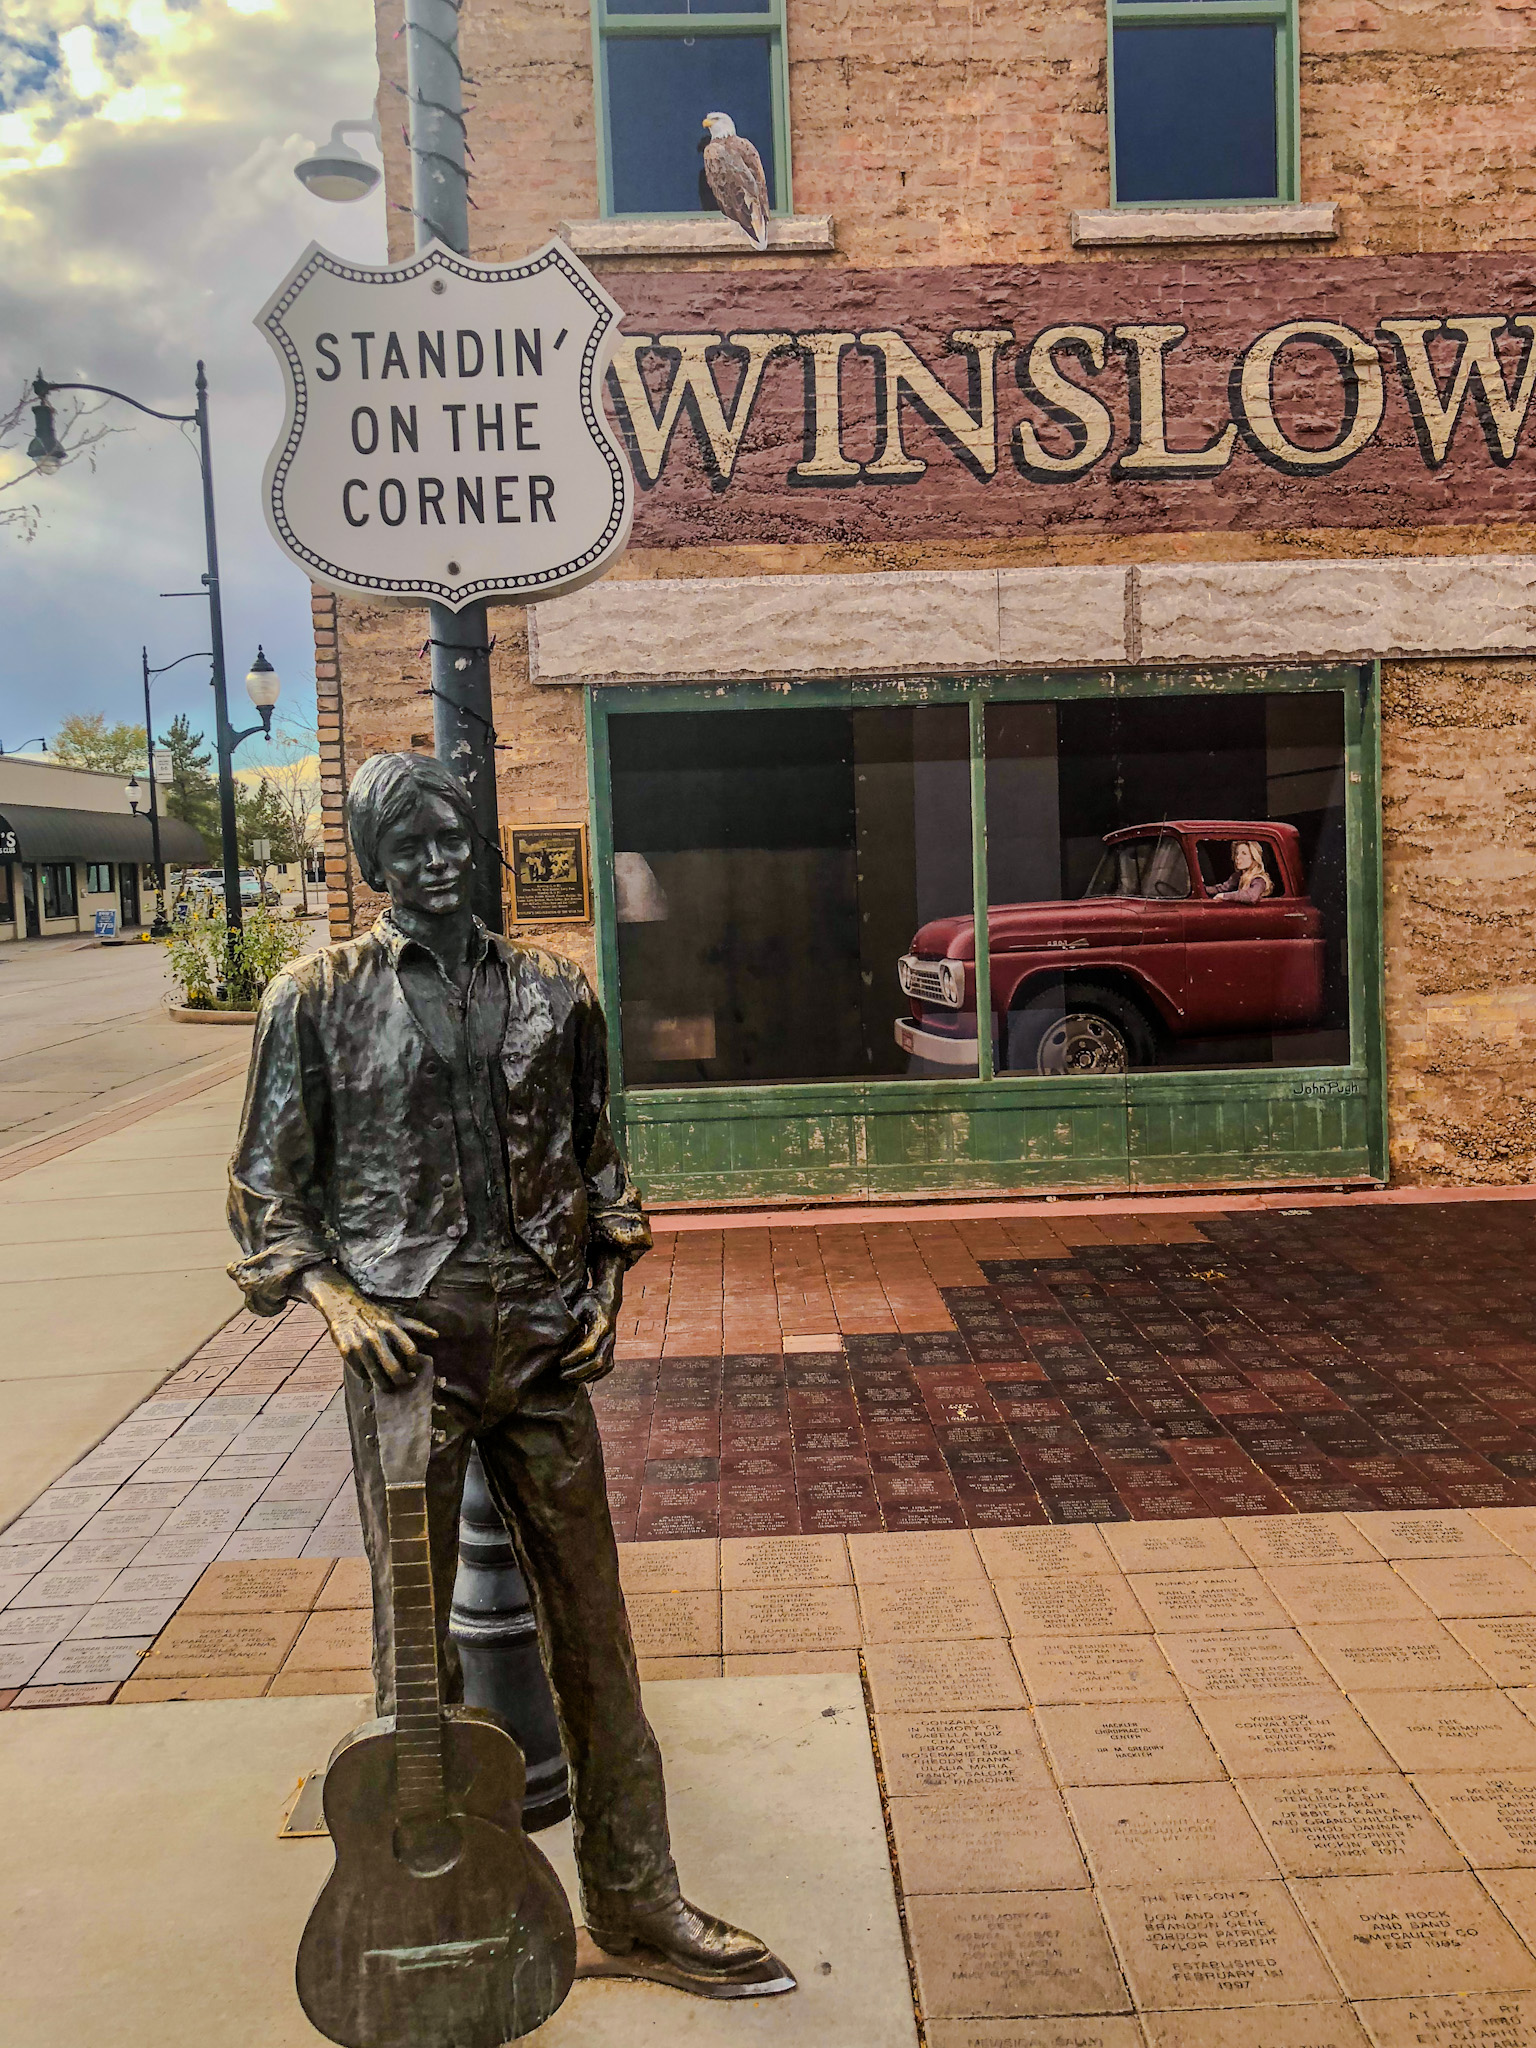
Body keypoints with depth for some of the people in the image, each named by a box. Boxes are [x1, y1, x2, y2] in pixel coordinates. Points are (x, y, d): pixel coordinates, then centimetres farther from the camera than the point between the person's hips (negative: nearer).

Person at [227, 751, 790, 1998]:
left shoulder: (553, 994, 9)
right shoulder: (321, 997, 1)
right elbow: (268, 1185, 4)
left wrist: (606, 1287, 6)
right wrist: (333, 1296, -10)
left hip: (543, 1346, 3)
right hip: (407, 1345, -2)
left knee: (594, 1626, 9)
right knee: (416, 1630, 7)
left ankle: (638, 1903, 25)